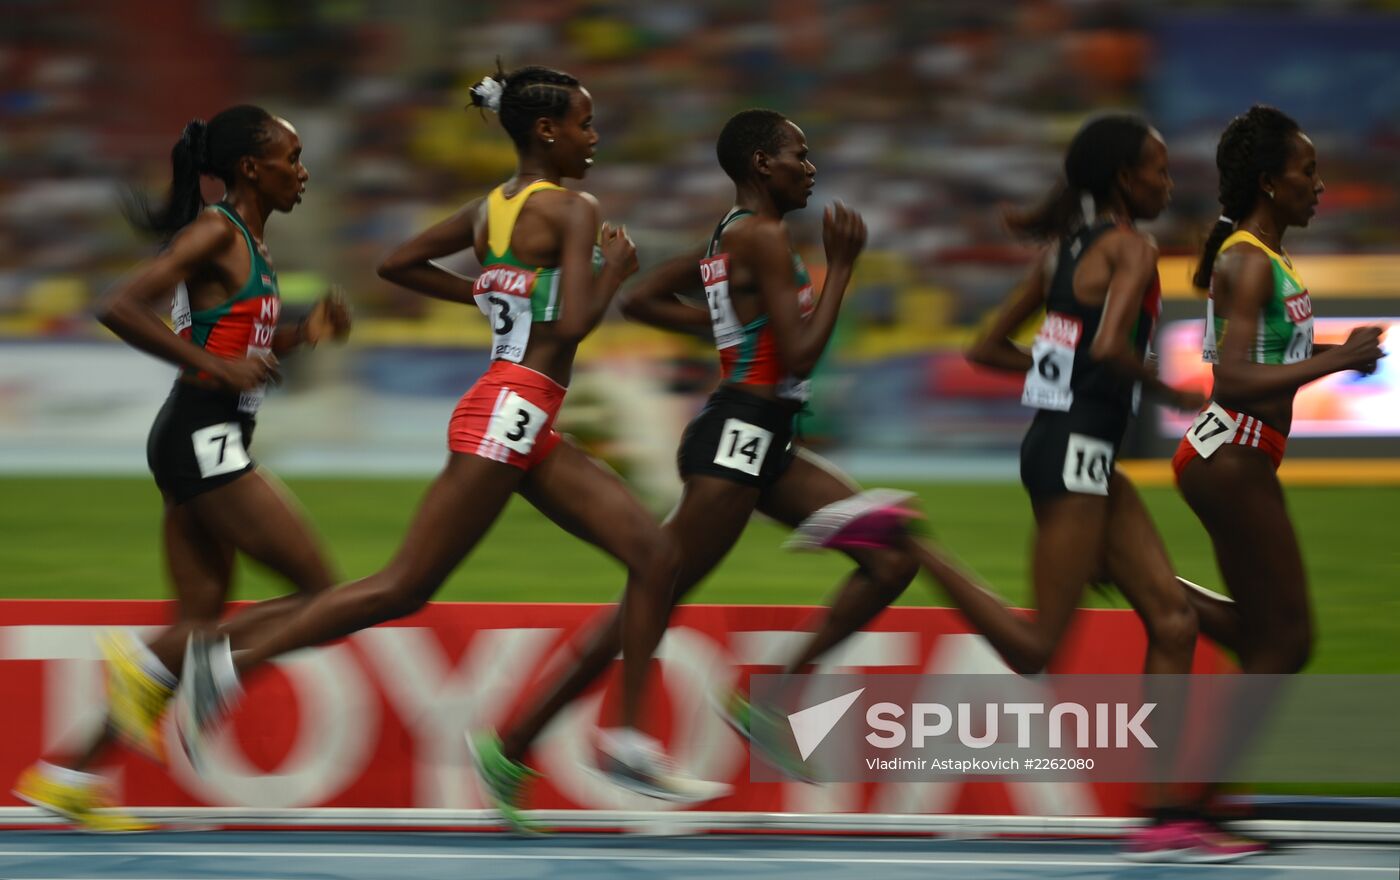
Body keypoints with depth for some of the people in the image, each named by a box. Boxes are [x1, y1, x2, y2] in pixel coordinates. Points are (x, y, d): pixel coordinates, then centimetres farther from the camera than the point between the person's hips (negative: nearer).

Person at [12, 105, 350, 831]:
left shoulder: (247, 240, 17)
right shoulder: (216, 233, -11)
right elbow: (120, 308, -21)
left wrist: (304, 334, 11)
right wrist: (217, 365, -21)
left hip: (207, 447, 10)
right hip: (204, 439, -10)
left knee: (202, 624, 9)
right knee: (319, 592, -9)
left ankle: (67, 779, 9)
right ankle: (143, 665, -6)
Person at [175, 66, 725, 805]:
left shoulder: (490, 208, 14)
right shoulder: (572, 210, -11)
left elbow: (397, 265, 20)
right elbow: (575, 324, -21)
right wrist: (615, 270, -4)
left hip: (529, 432, 10)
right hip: (509, 413, -10)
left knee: (654, 555, 5)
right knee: (406, 587, -8)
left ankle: (630, 743, 4)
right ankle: (232, 665, -6)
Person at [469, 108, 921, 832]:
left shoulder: (730, 237, 15)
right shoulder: (764, 237, -14)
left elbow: (640, 301, 21)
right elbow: (800, 356, -19)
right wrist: (841, 266, -11)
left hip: (765, 446, 10)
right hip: (738, 437, -10)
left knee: (892, 560, 4)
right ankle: (513, 747, -1)